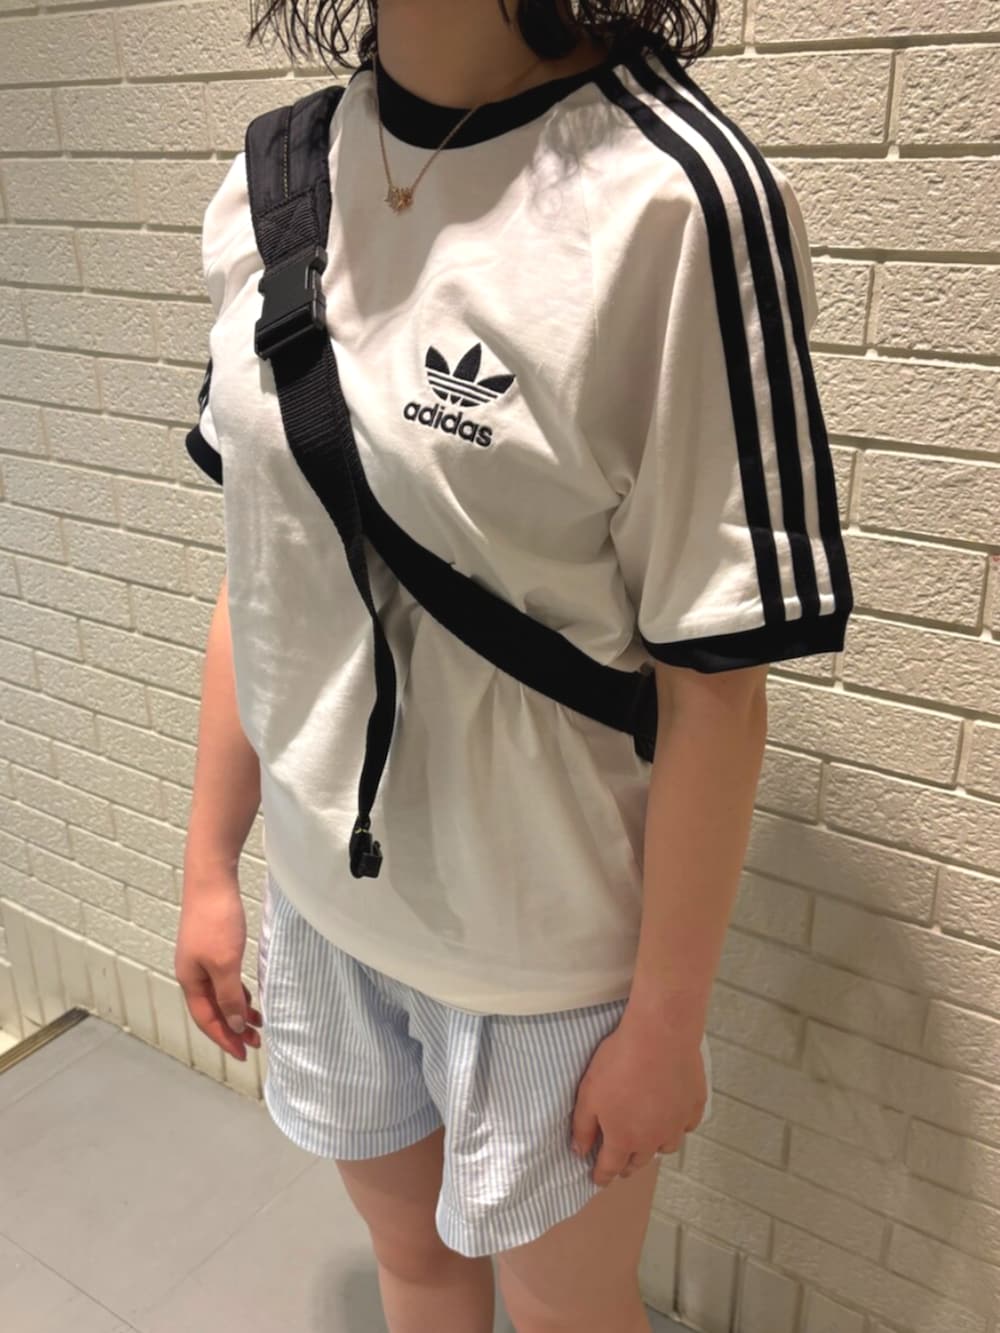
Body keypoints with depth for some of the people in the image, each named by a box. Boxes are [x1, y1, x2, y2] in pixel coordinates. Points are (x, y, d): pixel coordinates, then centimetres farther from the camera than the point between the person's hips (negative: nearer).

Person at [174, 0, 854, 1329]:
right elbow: (258, 570, 3)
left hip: (545, 952, -4)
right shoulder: (266, 187, -3)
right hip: (321, 904, 5)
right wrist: (210, 864, 9)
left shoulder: (671, 197, -22)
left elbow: (714, 679, -18)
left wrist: (665, 1019, -9)